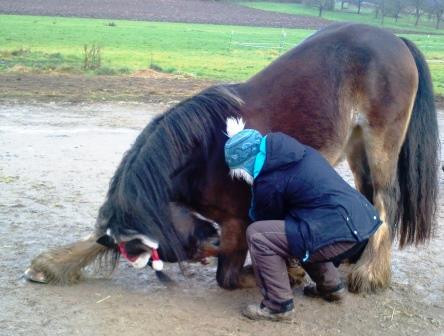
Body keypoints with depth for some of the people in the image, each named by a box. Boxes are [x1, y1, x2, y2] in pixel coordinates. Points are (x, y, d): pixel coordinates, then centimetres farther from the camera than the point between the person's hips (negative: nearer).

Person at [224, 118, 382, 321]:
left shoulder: (269, 182, -9)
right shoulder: (297, 152, 14)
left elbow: (263, 219, 10)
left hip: (340, 234, -10)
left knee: (257, 235, -5)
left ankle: (278, 305, 3)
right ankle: (330, 286, 38)